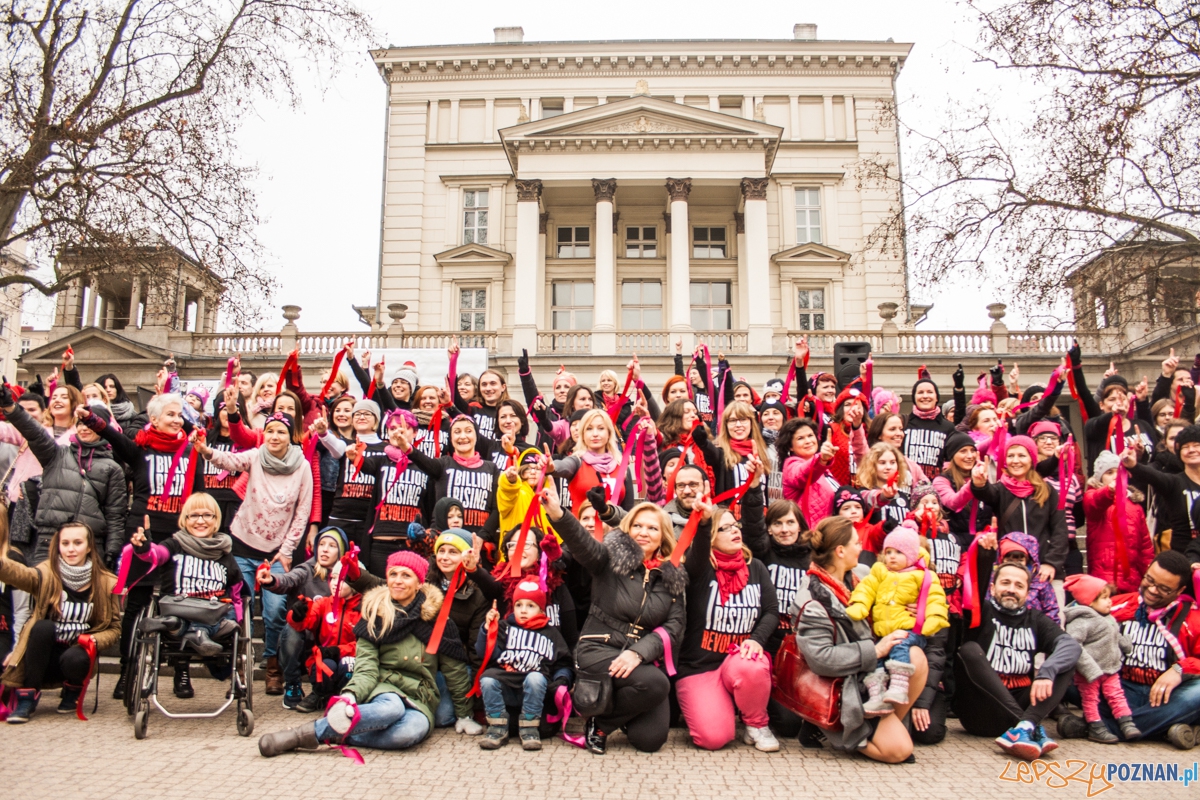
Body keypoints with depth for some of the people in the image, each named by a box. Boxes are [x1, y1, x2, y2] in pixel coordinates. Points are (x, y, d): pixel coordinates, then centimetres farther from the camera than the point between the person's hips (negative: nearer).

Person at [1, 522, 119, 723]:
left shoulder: (106, 583, -4)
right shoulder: (48, 574, -9)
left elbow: (114, 628, 2)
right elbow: (20, 574, -33)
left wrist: (94, 640, -20)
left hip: (76, 655, 1)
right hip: (44, 658, -1)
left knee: (73, 659, -33)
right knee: (43, 626, -29)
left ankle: (73, 692, 4)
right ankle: (27, 697, -15)